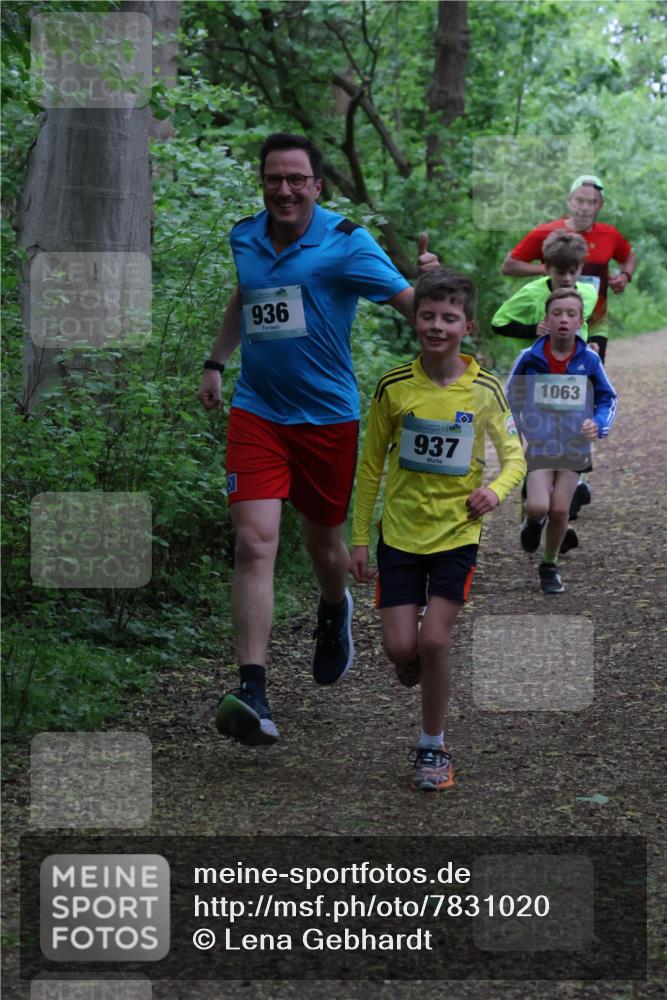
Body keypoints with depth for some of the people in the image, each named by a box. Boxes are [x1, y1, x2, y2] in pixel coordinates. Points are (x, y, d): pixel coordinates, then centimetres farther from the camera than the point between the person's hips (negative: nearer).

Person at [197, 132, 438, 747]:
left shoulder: (345, 242, -9)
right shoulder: (244, 238, 5)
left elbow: (410, 304, -17)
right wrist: (217, 362, 23)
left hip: (328, 415, -2)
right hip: (257, 413, 2)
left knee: (324, 539, 16)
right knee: (254, 541, -15)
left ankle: (335, 611, 53)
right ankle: (252, 694, -19)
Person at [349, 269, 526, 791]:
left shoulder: (484, 389, -6)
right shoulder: (394, 386, -5)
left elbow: (514, 455, 3)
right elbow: (371, 465, 4)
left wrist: (496, 489, -20)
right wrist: (360, 540, 3)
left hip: (457, 533, -1)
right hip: (400, 532, 1)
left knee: (433, 640, -11)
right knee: (400, 647, -5)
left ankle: (433, 746, 10)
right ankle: (417, 670, 33)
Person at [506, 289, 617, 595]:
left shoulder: (589, 360, -6)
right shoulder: (530, 358, -8)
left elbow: (607, 398, 7)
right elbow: (510, 398, 9)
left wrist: (598, 425, -11)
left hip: (573, 447, 1)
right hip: (538, 444, -1)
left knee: (560, 510, 1)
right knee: (538, 507, -17)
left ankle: (549, 567, 25)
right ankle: (534, 521, 22)